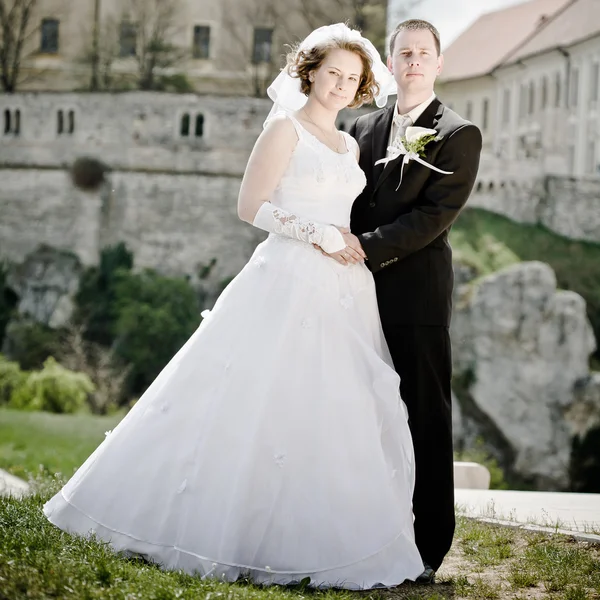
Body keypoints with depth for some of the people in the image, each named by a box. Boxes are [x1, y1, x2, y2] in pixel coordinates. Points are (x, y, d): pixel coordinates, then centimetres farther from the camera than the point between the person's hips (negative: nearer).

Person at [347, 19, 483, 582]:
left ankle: (426, 551, 4)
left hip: (417, 294, -5)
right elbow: (349, 204, 16)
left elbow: (434, 213, -10)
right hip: (364, 292, 5)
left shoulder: (458, 135, 0)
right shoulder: (363, 129, 17)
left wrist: (369, 246, -16)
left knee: (425, 422, -1)